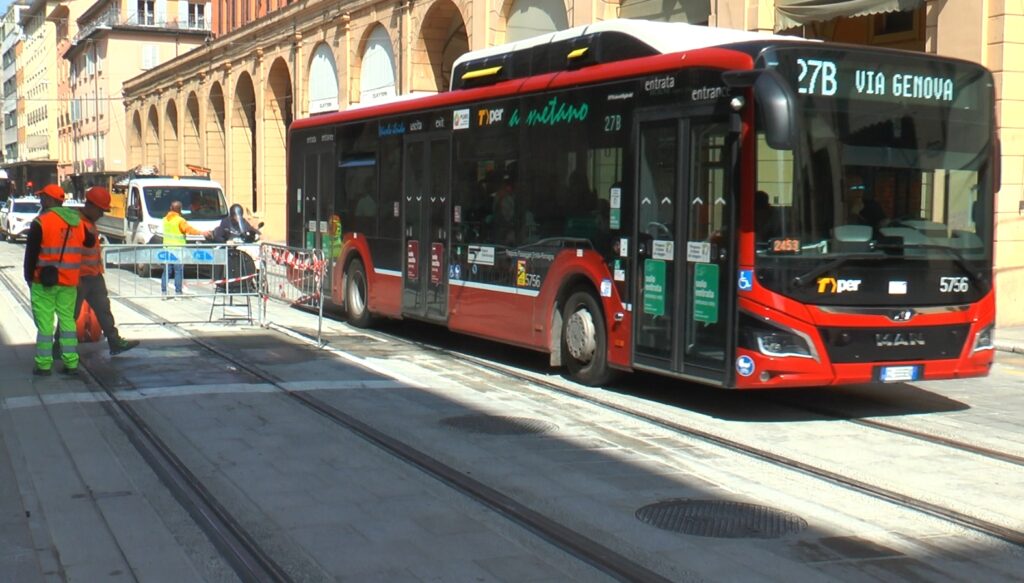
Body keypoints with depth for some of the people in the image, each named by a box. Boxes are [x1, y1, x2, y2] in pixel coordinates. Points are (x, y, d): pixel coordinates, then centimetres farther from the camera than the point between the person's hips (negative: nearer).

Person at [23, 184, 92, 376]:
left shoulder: (41, 222, -11)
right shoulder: (77, 222, 6)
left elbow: (31, 253, -8)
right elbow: (90, 242, 19)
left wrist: (29, 276, 2)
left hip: (44, 281, -5)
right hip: (69, 281, 5)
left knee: (44, 322, 1)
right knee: (68, 320, 11)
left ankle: (44, 365, 4)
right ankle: (71, 363, 9)